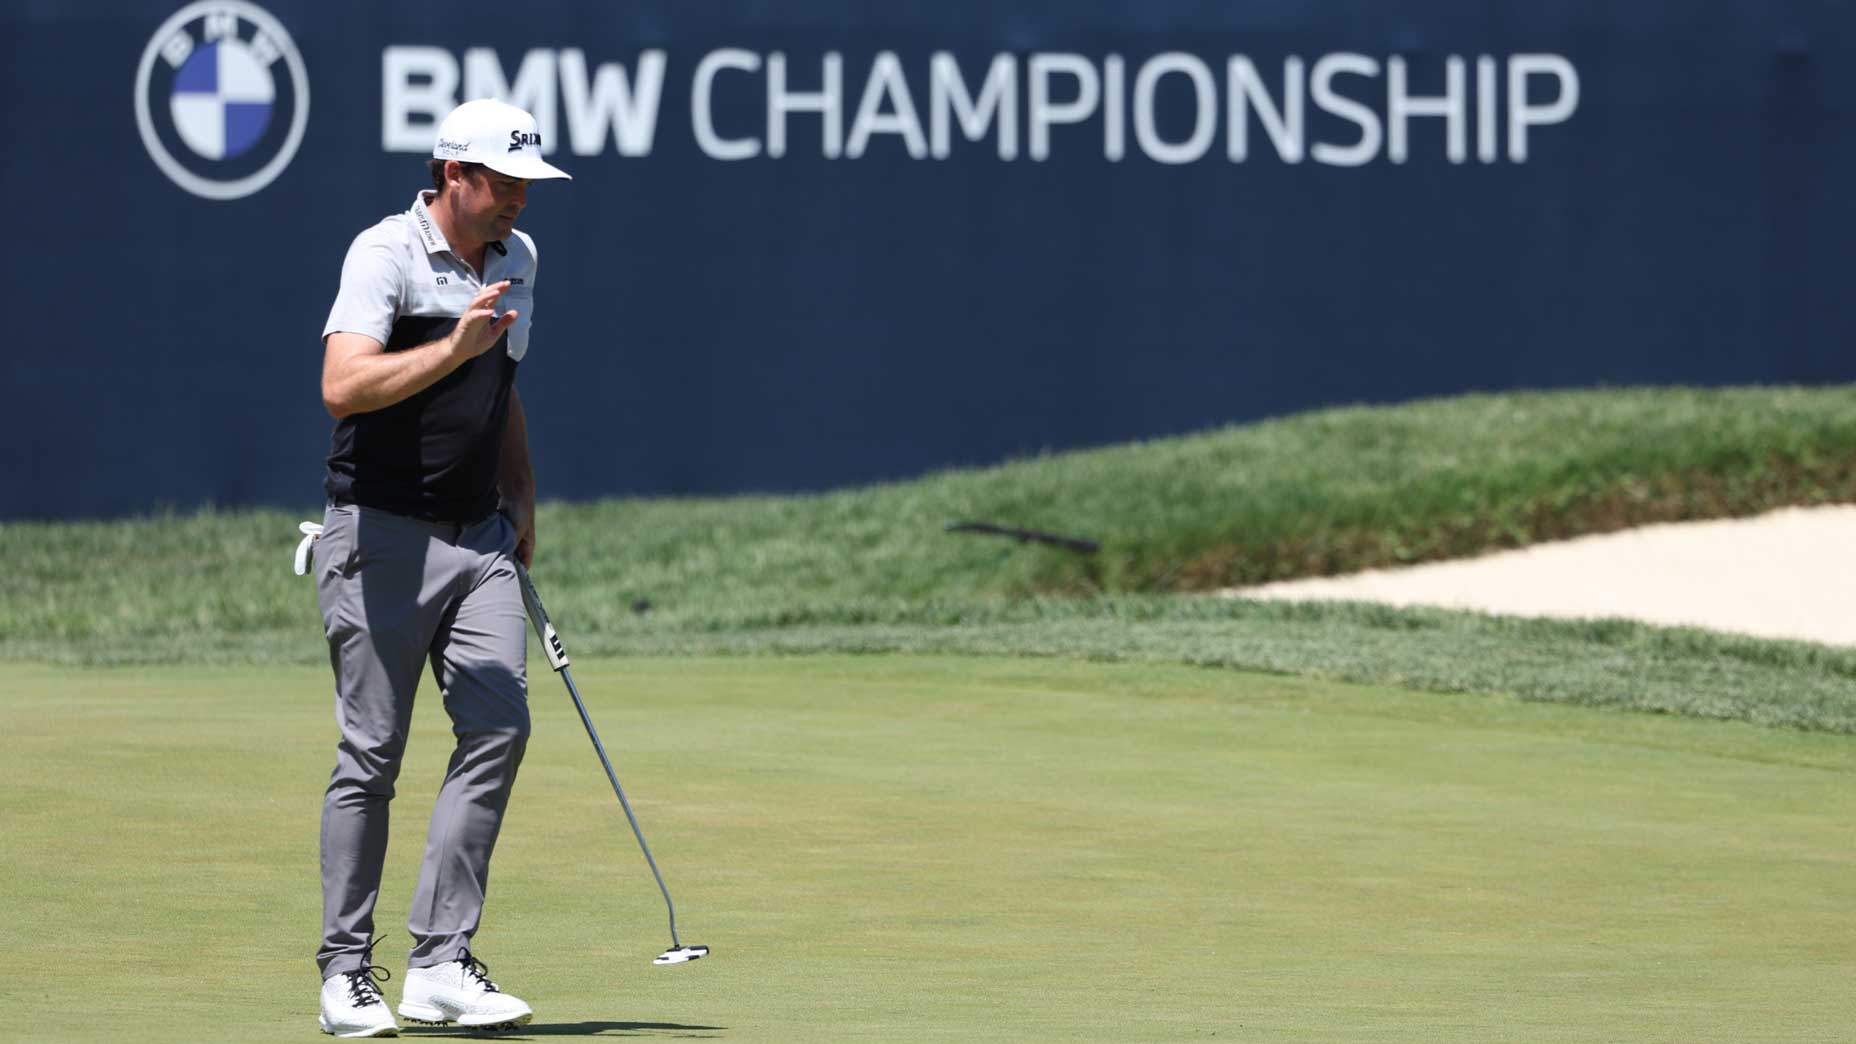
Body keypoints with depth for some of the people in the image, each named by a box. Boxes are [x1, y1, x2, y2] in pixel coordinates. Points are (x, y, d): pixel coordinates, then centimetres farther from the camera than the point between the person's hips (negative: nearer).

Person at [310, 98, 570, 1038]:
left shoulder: (516, 259, 14)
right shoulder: (385, 253, -10)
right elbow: (343, 386, -25)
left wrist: (519, 497, 19)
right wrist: (453, 349, -33)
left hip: (479, 538, 6)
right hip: (381, 534, -6)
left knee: (499, 724, -8)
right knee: (372, 754, -4)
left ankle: (439, 962, -7)